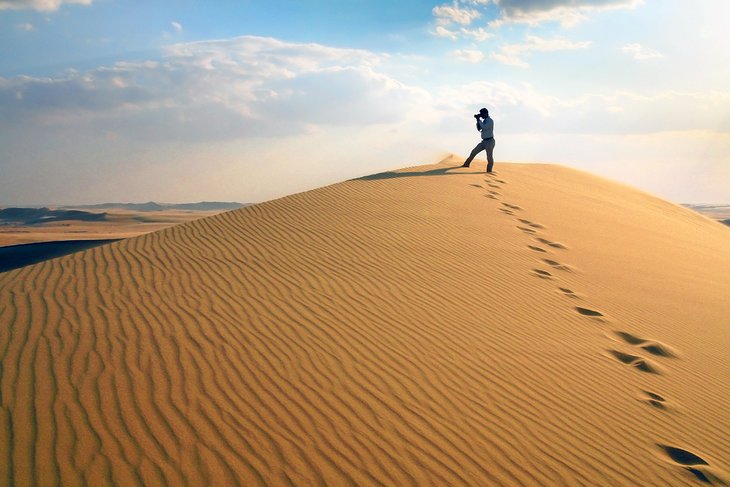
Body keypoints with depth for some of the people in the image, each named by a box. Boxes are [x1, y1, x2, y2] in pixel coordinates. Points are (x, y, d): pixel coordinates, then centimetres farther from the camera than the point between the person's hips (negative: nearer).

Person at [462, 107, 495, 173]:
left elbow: (484, 127, -24)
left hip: (489, 141, -8)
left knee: (489, 156, -6)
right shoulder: (484, 121, 15)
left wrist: (479, 120, -15)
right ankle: (466, 164, 14)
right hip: (484, 141, 8)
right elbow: (479, 129, 15)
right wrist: (477, 120, 4)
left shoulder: (490, 121, -11)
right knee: (474, 152, 7)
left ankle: (489, 170, -1)